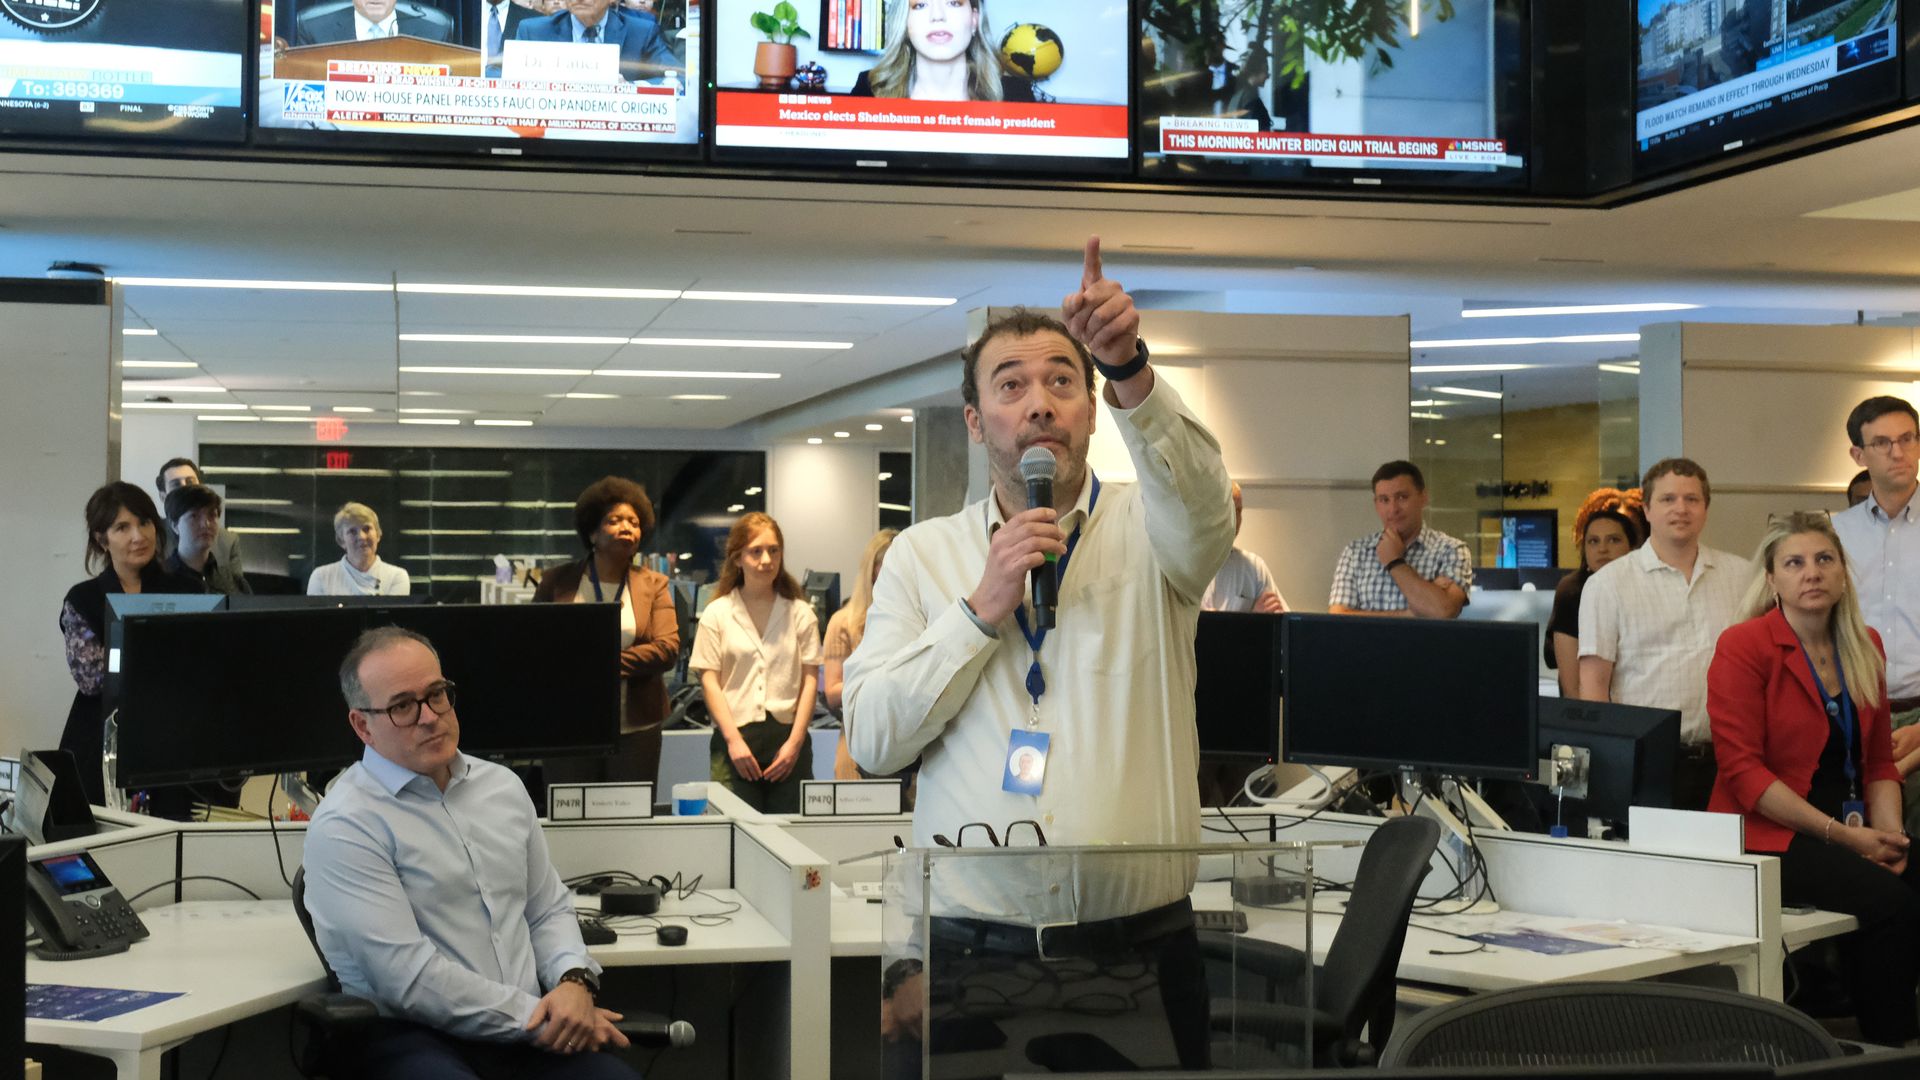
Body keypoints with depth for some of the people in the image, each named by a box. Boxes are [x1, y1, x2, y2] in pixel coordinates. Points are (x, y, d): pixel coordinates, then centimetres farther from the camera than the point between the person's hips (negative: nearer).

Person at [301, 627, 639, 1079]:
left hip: (530, 1028, 6)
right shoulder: (345, 826, -8)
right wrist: (541, 1018, -13)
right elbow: (409, 977, -14)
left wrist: (574, 982, -3)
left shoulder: (503, 786, 14)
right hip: (413, 1039, -6)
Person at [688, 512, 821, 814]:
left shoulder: (800, 613, 9)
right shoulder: (717, 614, 7)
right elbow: (709, 681, 2)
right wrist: (733, 740, -8)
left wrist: (795, 741, -4)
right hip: (735, 736, -1)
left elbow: (809, 680, 6)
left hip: (788, 736, 1)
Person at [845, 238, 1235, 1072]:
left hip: (1140, 945, 0)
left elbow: (1200, 496, -22)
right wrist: (982, 610, -11)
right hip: (972, 948, 1)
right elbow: (873, 740, -1)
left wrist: (1130, 369, -39)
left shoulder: (1148, 527, 3)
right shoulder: (922, 551, 7)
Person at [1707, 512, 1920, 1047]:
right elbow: (1743, 769, -13)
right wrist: (1842, 835, -16)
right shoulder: (1743, 647, -7)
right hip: (1768, 837, -6)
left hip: (1855, 836, 6)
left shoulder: (1865, 647, 13)